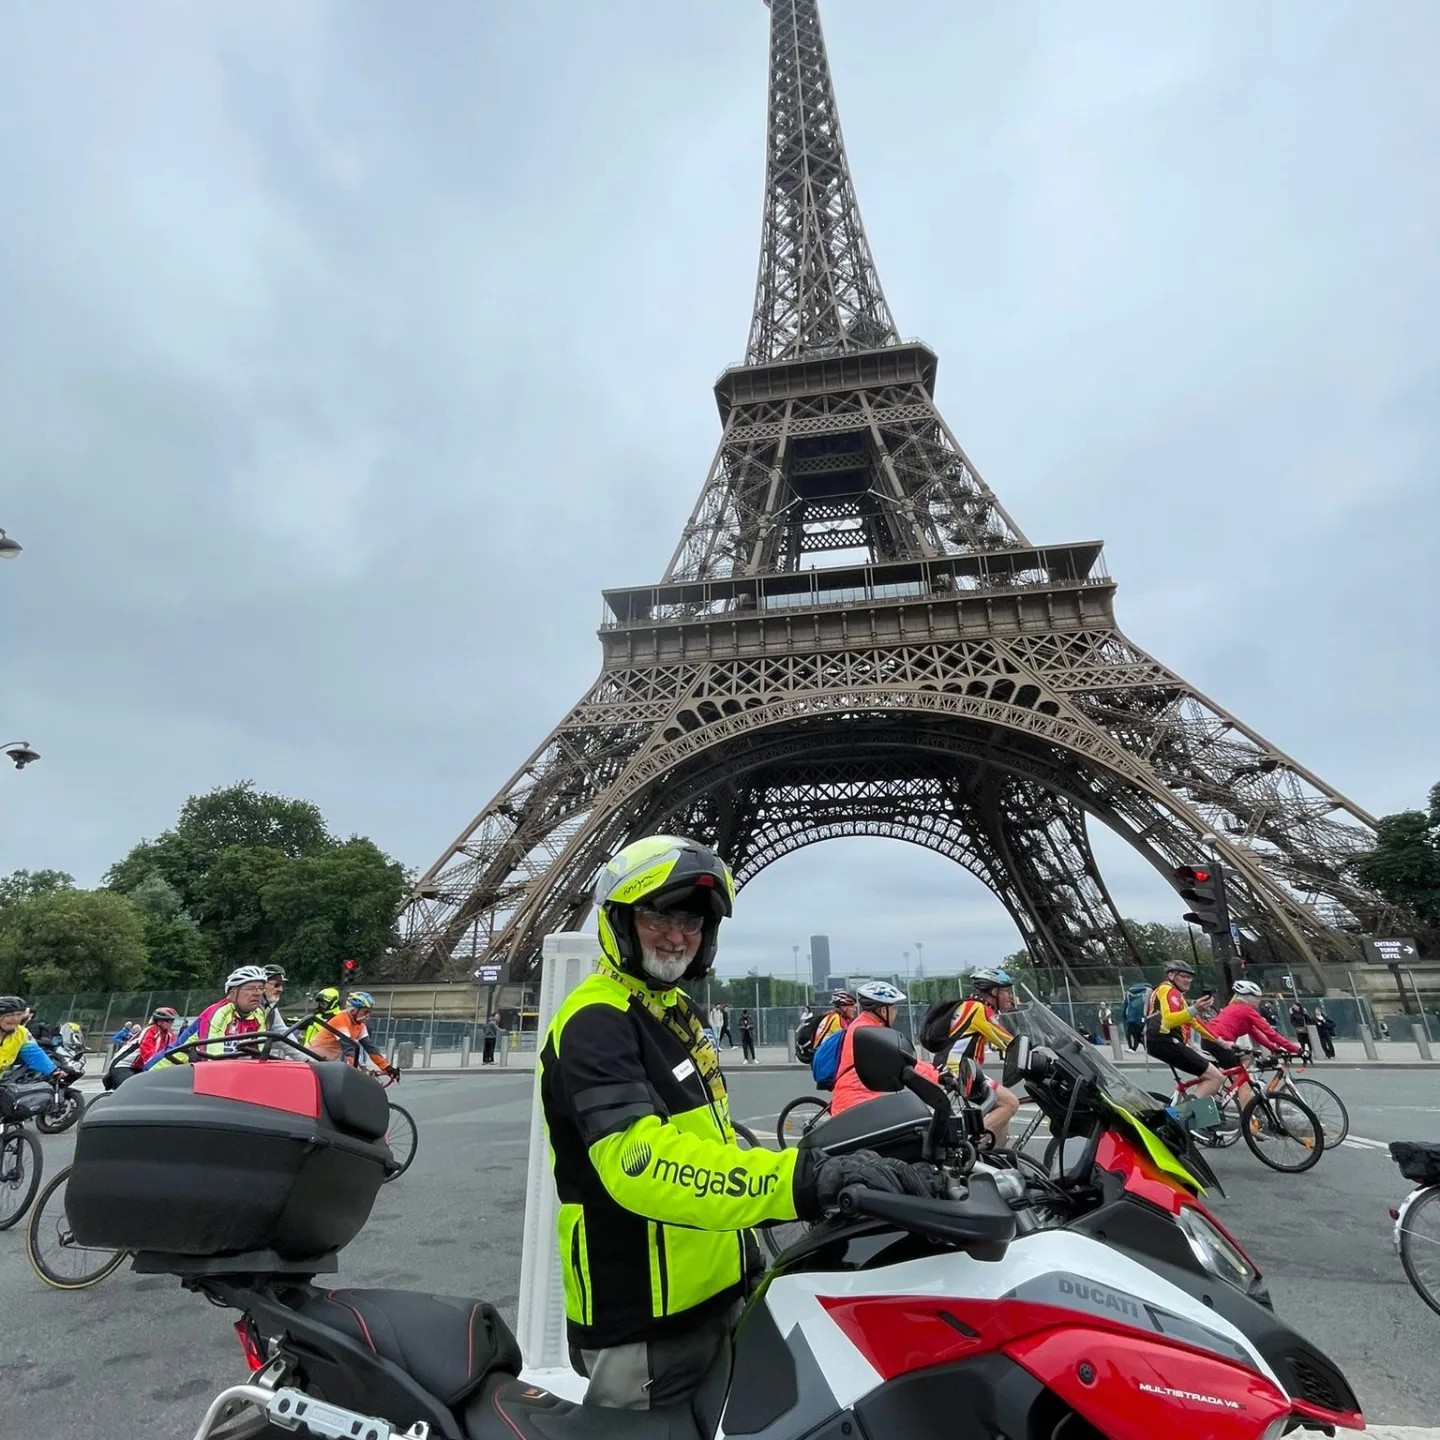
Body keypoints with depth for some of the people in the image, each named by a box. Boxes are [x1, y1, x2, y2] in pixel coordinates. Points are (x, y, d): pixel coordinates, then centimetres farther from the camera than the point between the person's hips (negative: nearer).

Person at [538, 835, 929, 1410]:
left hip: (716, 1298, 9)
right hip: (644, 1326, -9)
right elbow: (638, 1162, -38)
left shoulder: (675, 1009, 8)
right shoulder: (595, 1023, -23)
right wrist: (798, 1180, -47)